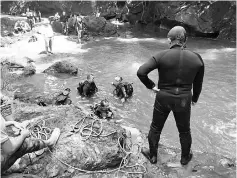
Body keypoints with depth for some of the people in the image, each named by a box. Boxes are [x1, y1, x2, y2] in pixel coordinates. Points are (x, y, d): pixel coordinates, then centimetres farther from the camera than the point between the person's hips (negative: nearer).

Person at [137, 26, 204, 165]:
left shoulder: (162, 56, -15)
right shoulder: (197, 58, -6)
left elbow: (141, 72, -23)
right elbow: (198, 83, 4)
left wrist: (151, 86, -9)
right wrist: (195, 98, 20)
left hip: (163, 98, -1)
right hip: (184, 100, 2)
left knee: (156, 128, 20)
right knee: (184, 130, 23)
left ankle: (153, 155, 38)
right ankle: (185, 157, 44)